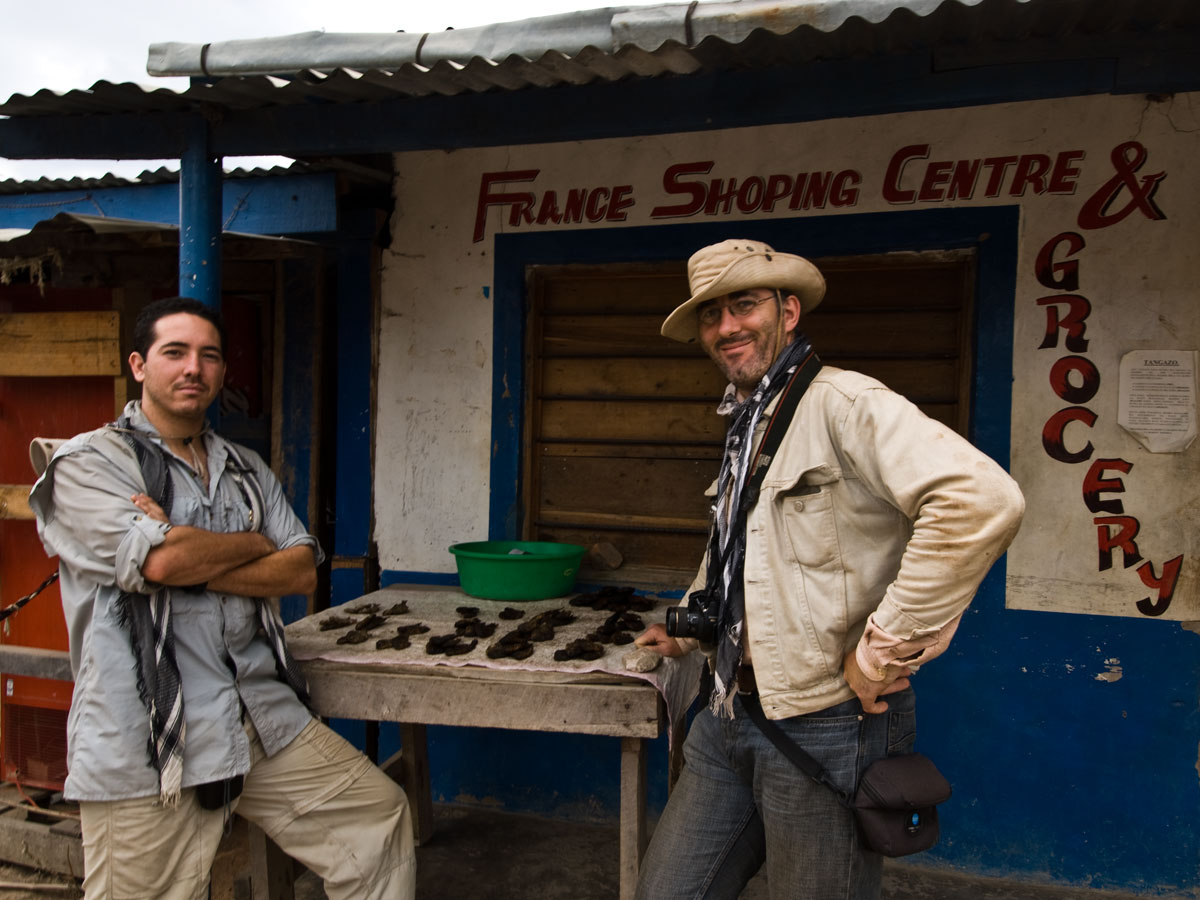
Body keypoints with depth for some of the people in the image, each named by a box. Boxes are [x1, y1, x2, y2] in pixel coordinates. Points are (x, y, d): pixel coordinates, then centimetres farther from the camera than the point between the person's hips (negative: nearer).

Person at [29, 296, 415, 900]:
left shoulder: (247, 471, 14)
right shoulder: (85, 464, -3)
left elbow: (302, 573, 3)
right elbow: (161, 561, -20)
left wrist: (194, 566, -12)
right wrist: (255, 544, -2)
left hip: (262, 718, 5)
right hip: (145, 743, -5)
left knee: (379, 815, 5)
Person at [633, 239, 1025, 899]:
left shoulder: (841, 402, -16)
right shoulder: (744, 427, 14)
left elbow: (984, 501, -32)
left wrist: (884, 650, -25)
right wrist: (689, 629, 24)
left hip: (824, 728, -8)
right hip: (729, 717, 8)